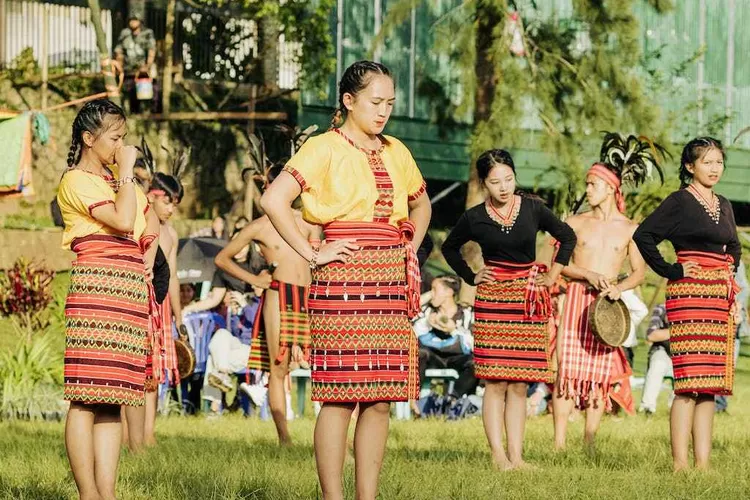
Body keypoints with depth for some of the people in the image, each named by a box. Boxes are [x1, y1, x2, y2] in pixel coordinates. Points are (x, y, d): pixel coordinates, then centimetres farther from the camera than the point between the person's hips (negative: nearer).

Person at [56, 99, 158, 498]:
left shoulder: (116, 178, 22)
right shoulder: (76, 181, -4)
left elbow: (151, 223, 33)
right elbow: (123, 221, -17)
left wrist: (147, 262, 16)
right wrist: (126, 172, -7)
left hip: (132, 293, 8)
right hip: (97, 285, -8)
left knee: (111, 398, 4)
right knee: (86, 397, -10)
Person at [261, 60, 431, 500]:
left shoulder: (395, 152, 16)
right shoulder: (325, 149, -4)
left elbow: (422, 204, 33)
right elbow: (274, 200, -15)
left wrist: (411, 249, 16)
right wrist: (312, 254, -13)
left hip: (392, 282, 6)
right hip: (344, 280, -6)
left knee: (380, 399, 4)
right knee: (341, 397, -7)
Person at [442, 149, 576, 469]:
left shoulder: (533, 209, 1)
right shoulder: (475, 218, -1)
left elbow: (567, 237, 15)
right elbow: (450, 248, 18)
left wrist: (553, 275, 10)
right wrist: (470, 277, 8)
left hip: (529, 299, 2)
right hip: (492, 298, -1)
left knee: (519, 383, 2)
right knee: (496, 381, -7)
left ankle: (516, 455, 3)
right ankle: (498, 455, -6)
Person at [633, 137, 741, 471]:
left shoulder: (724, 206, 18)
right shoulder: (680, 201, -3)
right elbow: (644, 235, -11)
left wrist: (731, 285, 16)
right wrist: (670, 271, -10)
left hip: (720, 298, 7)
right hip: (690, 294, -7)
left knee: (710, 384, 5)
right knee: (689, 382, -12)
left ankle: (702, 462, 6)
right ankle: (680, 463, -13)